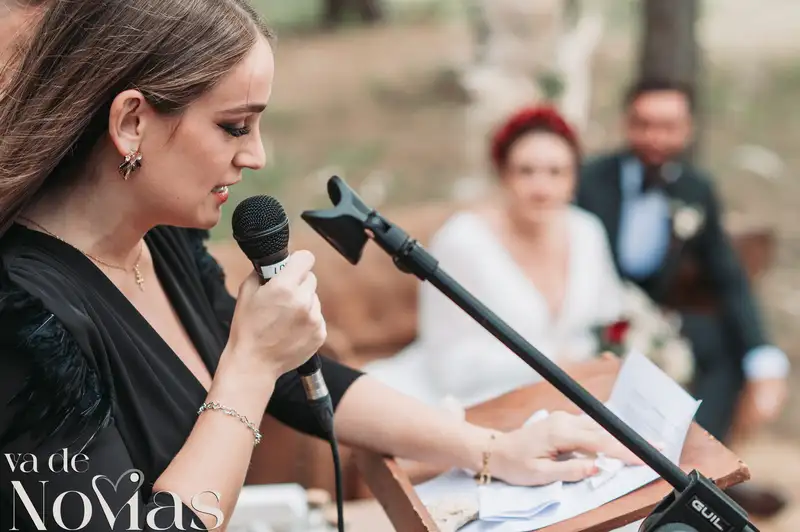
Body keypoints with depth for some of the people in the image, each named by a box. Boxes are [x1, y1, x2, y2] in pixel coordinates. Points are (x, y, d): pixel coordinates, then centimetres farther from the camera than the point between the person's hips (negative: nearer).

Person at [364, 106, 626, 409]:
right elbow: (456, 368, -16)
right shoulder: (462, 242, -16)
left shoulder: (586, 233, 1)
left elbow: (607, 323, 14)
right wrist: (553, 359, -15)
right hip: (466, 403, -6)